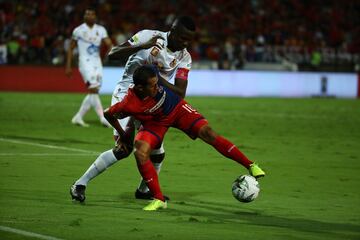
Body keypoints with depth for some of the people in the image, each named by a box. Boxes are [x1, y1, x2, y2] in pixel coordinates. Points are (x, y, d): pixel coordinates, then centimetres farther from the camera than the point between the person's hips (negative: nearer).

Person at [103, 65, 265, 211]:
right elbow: (108, 114, -13)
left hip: (176, 109, 1)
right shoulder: (128, 104, -34)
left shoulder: (154, 73, -31)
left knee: (208, 133, -16)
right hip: (154, 122, -1)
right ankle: (159, 199, -10)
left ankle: (250, 166, -9)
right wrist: (123, 135, -2)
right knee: (140, 152, -24)